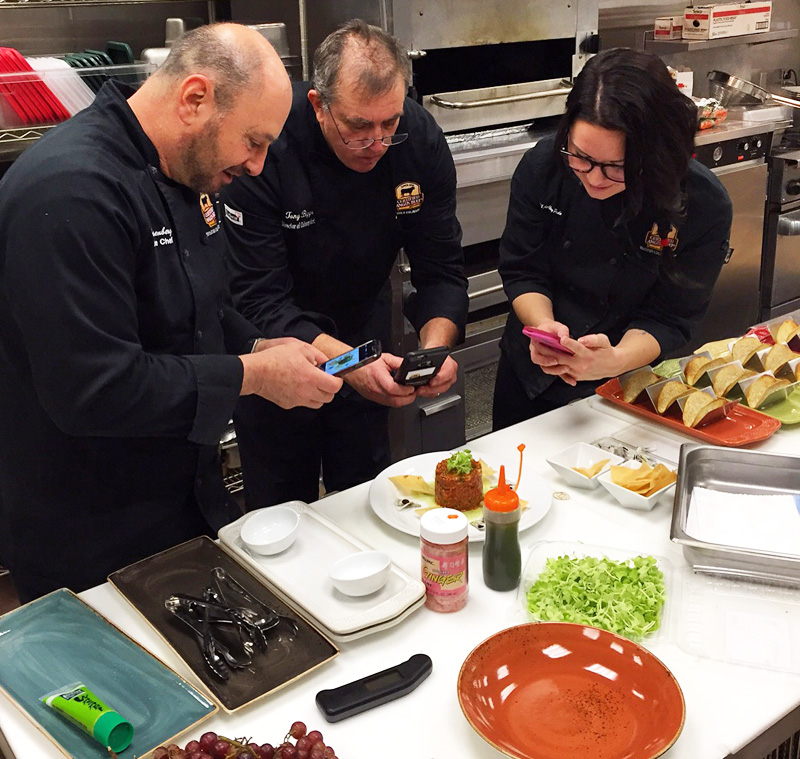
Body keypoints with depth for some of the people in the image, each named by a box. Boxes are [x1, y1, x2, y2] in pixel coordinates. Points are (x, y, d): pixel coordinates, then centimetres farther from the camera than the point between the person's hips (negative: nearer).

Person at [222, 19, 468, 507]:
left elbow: (440, 270, -12)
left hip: (363, 319, 4)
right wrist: (346, 362, -44)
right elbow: (260, 299, -30)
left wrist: (436, 345, -32)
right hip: (277, 340, -3)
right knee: (282, 511, 10)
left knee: (367, 492, 19)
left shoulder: (421, 141, -18)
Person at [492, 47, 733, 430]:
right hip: (530, 371, 3)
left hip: (624, 383, -2)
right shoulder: (543, 165, -20)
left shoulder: (705, 207, -25)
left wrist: (616, 360, -40)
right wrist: (543, 325, -33)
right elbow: (522, 272, -12)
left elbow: (668, 319, -20)